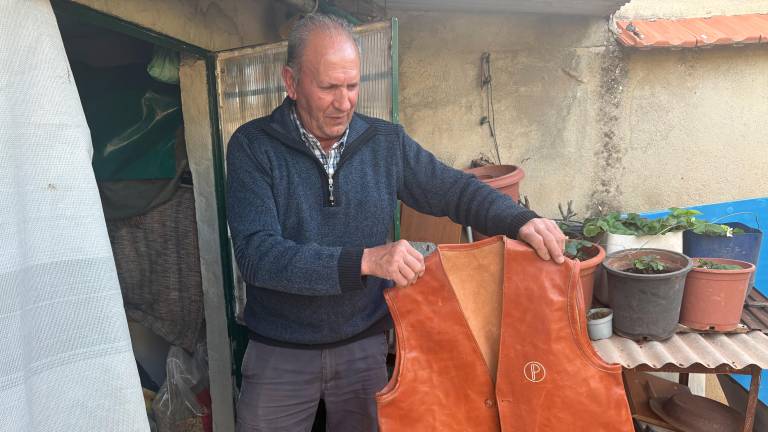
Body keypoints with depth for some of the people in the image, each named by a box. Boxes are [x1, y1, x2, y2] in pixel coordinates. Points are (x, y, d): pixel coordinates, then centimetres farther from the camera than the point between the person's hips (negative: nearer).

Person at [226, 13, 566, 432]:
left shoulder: (386, 142, -3)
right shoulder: (253, 146, -12)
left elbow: (454, 190, 4)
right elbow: (257, 254, -22)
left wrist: (520, 221, -15)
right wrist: (364, 260, -32)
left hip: (365, 345, 2)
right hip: (279, 352, -2)